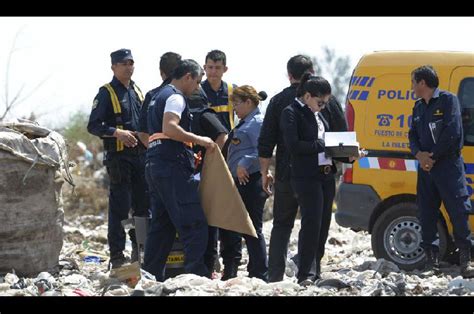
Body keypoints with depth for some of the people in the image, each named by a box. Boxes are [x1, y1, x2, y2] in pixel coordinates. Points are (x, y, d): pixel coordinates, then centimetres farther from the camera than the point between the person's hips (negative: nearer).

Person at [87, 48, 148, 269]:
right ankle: (117, 257, -5)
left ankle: (139, 250, 21)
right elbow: (93, 126, -10)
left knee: (143, 204, 10)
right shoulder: (107, 93, -4)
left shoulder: (137, 91, 17)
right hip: (119, 157, -7)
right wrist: (117, 132, -24)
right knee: (120, 207, -7)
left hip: (141, 155, 7)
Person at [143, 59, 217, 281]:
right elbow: (169, 128, -23)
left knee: (162, 224, 12)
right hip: (173, 166, -10)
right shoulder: (175, 97, -7)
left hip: (154, 164, 10)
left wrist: (189, 153, 25)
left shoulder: (158, 97, 25)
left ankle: (152, 275, 12)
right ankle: (197, 276, -16)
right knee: (194, 225, -11)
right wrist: (199, 140, -16)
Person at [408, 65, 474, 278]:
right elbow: (413, 135, 16)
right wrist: (419, 154, -5)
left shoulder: (448, 100, -5)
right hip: (425, 166, 7)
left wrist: (433, 156, -12)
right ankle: (431, 259, 11)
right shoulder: (418, 106, 17)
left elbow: (452, 132, -13)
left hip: (449, 165, -7)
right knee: (426, 214, 6)